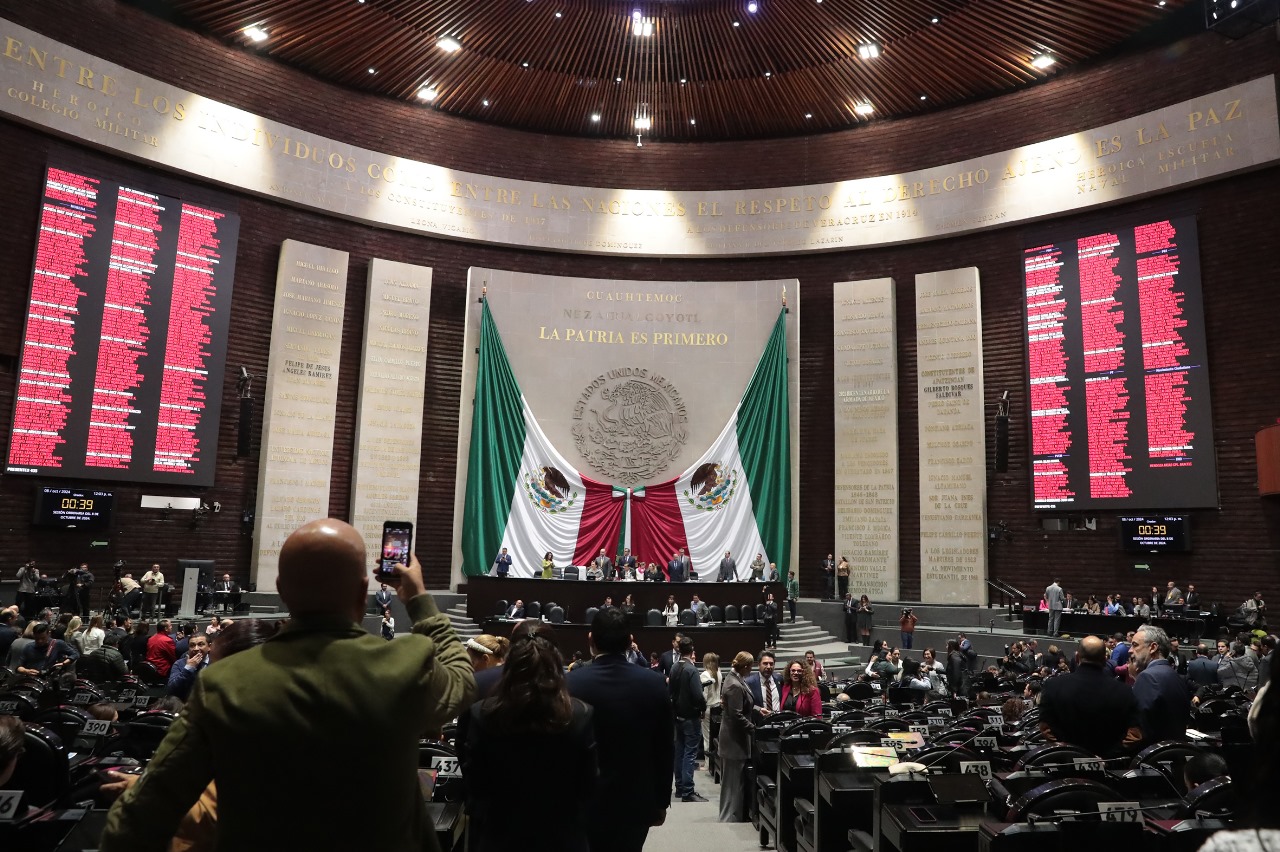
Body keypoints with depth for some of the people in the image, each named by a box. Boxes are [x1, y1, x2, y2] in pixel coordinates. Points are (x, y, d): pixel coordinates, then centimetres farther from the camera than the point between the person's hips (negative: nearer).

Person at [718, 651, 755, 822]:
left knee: (737, 780, 19)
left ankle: (738, 814, 29)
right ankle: (731, 818, 11)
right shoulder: (735, 686, -26)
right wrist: (754, 728, -19)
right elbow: (737, 716, -26)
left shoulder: (733, 677, 5)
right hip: (735, 739, -10)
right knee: (734, 781, 1)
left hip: (734, 737, 10)